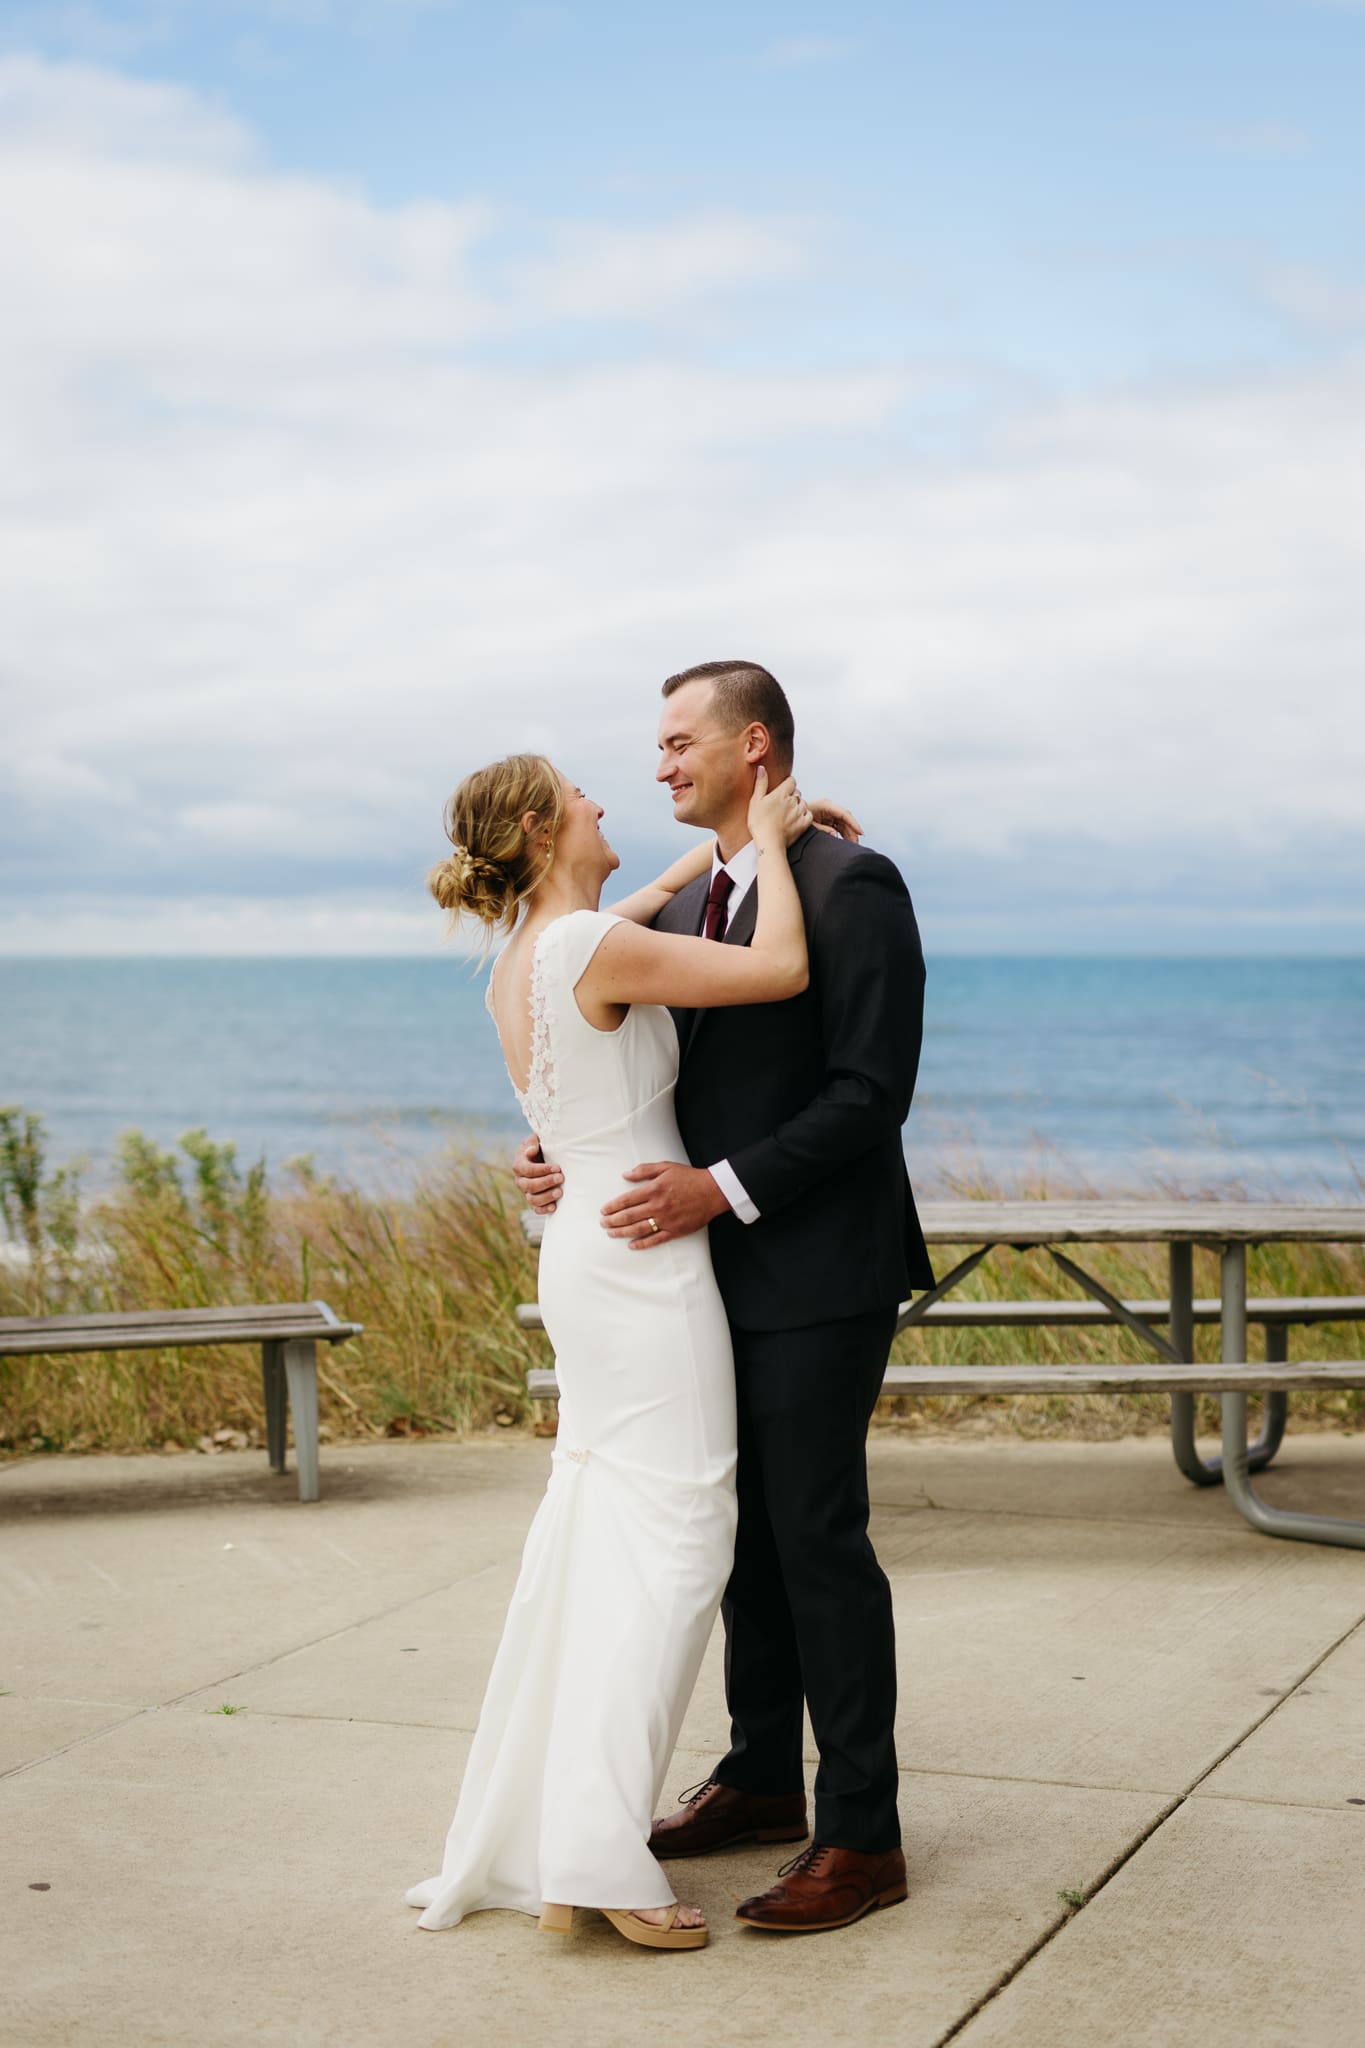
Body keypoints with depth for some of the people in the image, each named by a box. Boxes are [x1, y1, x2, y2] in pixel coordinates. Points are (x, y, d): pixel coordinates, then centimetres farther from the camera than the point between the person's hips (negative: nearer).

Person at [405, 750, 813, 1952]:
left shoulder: (521, 964, 11)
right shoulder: (595, 948, -17)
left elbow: (633, 916, 31)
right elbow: (782, 970, -19)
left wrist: (747, 837, 26)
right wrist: (764, 839, -5)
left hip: (582, 1256, 9)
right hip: (646, 1257, -9)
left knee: (594, 1528, 14)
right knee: (674, 1535, -7)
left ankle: (535, 1825, 20)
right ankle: (596, 1853, -9)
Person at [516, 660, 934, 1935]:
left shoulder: (850, 887, -12)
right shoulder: (681, 908, 15)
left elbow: (870, 1092, -18)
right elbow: (654, 1075, 19)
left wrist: (724, 1189, -22)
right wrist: (562, 1150, 1)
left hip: (816, 1275, -8)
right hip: (721, 1271, 8)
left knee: (817, 1535, -5)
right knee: (745, 1531, 15)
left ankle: (861, 1834, 4)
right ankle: (762, 1781, 29)